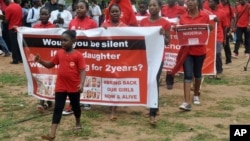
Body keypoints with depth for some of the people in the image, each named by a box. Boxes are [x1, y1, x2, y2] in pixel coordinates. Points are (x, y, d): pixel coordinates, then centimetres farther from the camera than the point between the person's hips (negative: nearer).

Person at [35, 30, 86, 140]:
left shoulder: (78, 55, -11)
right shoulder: (59, 53, 3)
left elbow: (82, 71, -14)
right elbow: (50, 65, 13)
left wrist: (81, 84, -27)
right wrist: (40, 61, -5)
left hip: (74, 87, -3)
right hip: (60, 87, 3)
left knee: (75, 106, 18)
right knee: (57, 109, -1)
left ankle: (78, 123, 46)